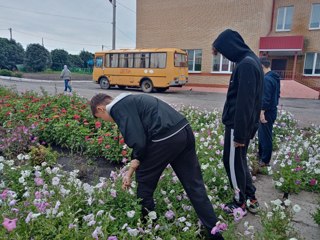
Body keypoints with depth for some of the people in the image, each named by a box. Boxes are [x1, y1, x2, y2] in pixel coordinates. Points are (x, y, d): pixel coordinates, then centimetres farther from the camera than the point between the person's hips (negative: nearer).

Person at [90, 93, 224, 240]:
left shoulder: (118, 108, -1)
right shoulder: (129, 101, 28)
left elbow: (139, 142, -12)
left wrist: (131, 172, 6)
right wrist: (131, 171, 28)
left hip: (166, 138, -9)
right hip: (184, 131, 9)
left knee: (144, 182, 16)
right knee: (194, 185, 15)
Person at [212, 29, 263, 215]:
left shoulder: (246, 65, -20)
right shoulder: (250, 60, 11)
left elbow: (244, 103, -24)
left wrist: (240, 134, -21)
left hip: (239, 124, -10)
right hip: (244, 123, 10)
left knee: (233, 163, 5)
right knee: (240, 161, 19)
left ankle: (240, 204, 22)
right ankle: (251, 199, 31)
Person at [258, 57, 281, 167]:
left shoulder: (266, 79, -21)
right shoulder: (275, 77, 10)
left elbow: (266, 98, -25)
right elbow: (277, 94, 18)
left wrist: (262, 112, -22)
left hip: (267, 112, -10)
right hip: (272, 110, 10)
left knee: (266, 136, 1)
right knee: (261, 134, 20)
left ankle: (265, 160, 13)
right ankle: (261, 155, 33)